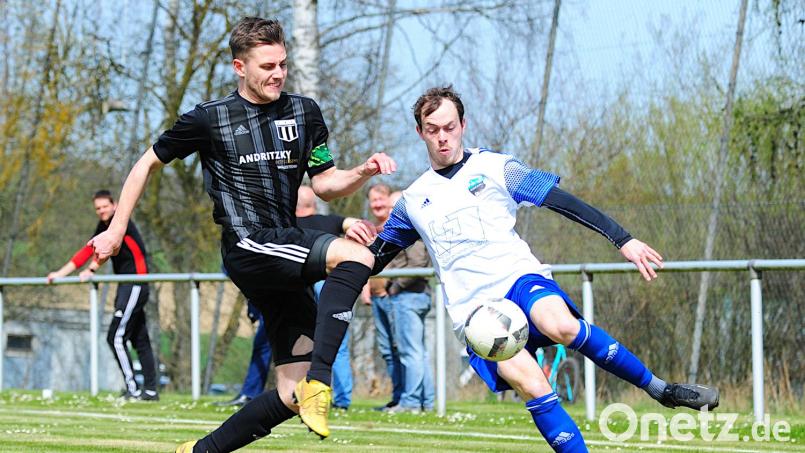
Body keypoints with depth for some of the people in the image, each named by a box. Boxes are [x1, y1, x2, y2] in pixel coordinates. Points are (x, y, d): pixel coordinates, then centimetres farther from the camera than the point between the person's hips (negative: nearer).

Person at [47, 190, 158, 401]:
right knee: (139, 340, 10)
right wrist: (60, 273, 12)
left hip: (135, 285, -10)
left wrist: (91, 270, -38)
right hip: (127, 286, 10)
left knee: (116, 337, -12)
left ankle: (132, 389, -12)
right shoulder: (103, 226, 17)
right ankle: (150, 390, 13)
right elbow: (88, 250, 18)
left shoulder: (121, 221, -11)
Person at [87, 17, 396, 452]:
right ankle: (318, 380, -39)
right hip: (248, 246, -6)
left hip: (285, 250, 6)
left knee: (291, 396, 0)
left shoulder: (304, 112, 12)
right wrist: (116, 230, 10)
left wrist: (364, 172, -6)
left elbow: (325, 184, 14)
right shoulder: (209, 118, 0)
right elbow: (147, 164, 11)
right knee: (356, 257, -31)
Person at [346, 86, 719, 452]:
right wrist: (362, 242, -1)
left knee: (561, 325, -35)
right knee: (531, 386, -25)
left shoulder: (495, 168, 9)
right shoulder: (413, 200, 16)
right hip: (473, 310, 2)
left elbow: (564, 203, 5)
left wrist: (623, 239, -3)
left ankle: (659, 389, -21)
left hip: (518, 276, -2)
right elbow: (373, 262, 23)